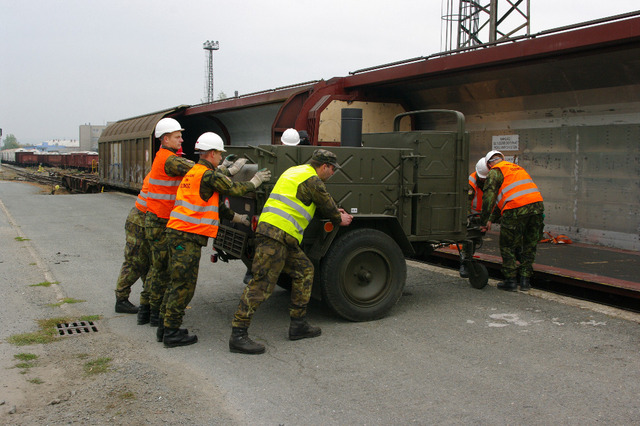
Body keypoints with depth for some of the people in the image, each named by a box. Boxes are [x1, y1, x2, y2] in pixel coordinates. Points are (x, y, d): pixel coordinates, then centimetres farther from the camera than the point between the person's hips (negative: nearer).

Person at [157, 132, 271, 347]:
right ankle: (172, 332, 2)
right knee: (184, 285, -3)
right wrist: (255, 182, 15)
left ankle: (164, 327, 23)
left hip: (177, 232, 10)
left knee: (177, 281, 16)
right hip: (188, 235, -10)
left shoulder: (193, 172, 20)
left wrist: (238, 218, 27)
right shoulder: (209, 175, -12)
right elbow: (234, 189, -4)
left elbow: (214, 204, 23)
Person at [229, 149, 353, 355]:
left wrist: (335, 212, 42)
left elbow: (319, 204, 37)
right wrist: (339, 220, 27)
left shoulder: (296, 171, 25)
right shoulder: (312, 180, -5)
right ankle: (238, 335, -11)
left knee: (304, 271, 17)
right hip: (277, 233, -10)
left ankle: (298, 324, 21)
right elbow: (327, 205, 7)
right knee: (261, 284, -11)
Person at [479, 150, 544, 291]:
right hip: (537, 205, 6)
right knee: (529, 246, 16)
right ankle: (525, 280, 19)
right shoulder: (518, 168, 31)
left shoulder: (494, 172, 9)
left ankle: (511, 281, 10)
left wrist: (485, 221, 1)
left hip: (516, 209, -6)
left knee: (507, 247, 8)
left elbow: (489, 196, -2)